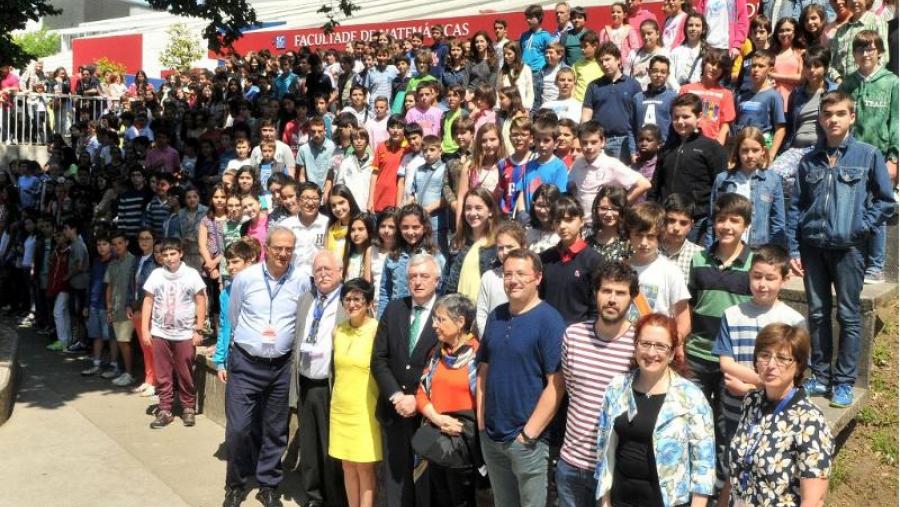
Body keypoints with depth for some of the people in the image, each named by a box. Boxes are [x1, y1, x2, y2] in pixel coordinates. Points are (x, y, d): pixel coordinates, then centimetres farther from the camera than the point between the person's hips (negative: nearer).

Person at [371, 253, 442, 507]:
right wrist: (396, 396, -10)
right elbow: (379, 359, 1)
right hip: (394, 410, 4)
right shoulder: (394, 309, 4)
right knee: (395, 481, 15)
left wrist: (419, 400, -15)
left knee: (427, 482, 10)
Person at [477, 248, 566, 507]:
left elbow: (556, 385, -16)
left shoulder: (550, 320, -12)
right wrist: (481, 422, 4)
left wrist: (528, 434, -16)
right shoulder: (495, 316, 5)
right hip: (491, 436, 6)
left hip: (526, 439, -5)